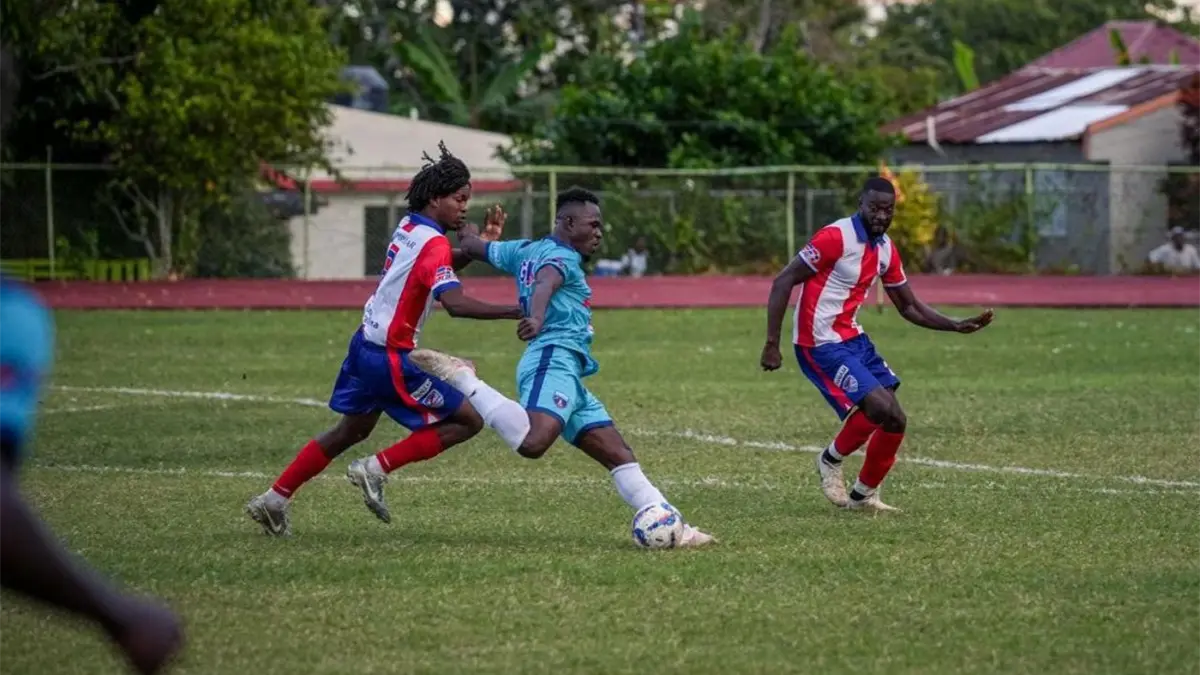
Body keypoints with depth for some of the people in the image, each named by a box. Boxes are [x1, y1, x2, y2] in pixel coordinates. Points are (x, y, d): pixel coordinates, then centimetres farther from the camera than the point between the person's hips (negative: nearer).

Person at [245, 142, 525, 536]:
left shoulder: (409, 228, 7)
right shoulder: (433, 244, -19)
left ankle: (274, 500, 24)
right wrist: (515, 312, -40)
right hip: (390, 359, -9)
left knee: (351, 431, 24)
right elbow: (455, 303, -35)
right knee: (467, 420, -3)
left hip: (366, 345, 9)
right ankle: (376, 470, -6)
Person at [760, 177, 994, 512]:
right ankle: (831, 460, 5)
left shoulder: (886, 249, 8)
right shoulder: (836, 237, -16)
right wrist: (772, 344, -19)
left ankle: (863, 494, 21)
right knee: (880, 407, -20)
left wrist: (957, 326, 7)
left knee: (895, 421, 4)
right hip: (821, 343, -8)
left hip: (853, 339, 8)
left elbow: (909, 307, 19)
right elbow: (783, 283, -15)